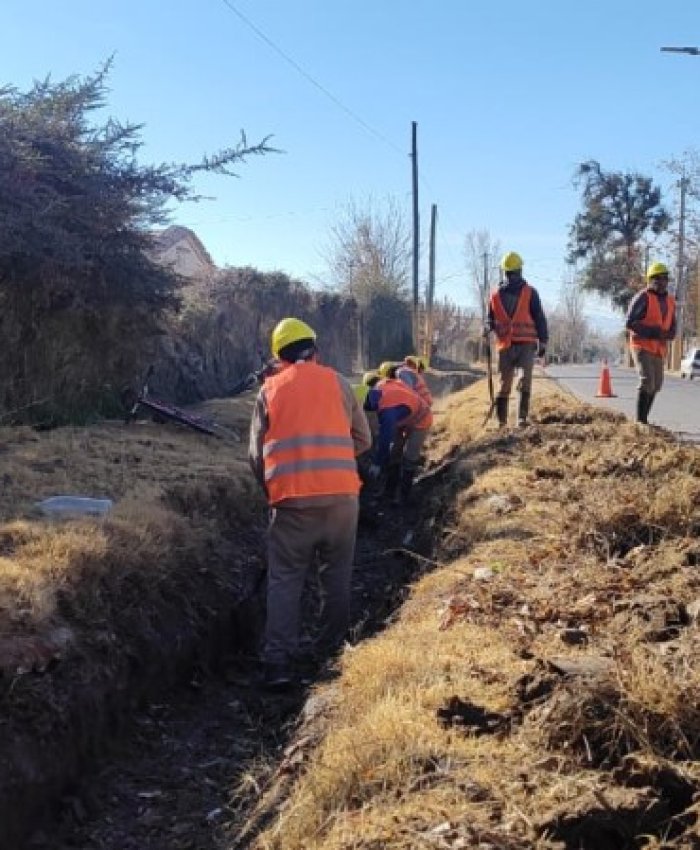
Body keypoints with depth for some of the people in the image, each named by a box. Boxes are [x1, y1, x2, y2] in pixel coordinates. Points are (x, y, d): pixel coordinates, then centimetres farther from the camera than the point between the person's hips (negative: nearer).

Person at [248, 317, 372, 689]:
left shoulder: (269, 390, 8)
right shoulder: (337, 382, 9)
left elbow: (256, 454, 7)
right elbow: (363, 439, 13)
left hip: (291, 498, 0)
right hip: (341, 494, 1)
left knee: (285, 580, 6)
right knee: (336, 575, 15)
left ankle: (278, 662, 0)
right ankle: (331, 650, 23)